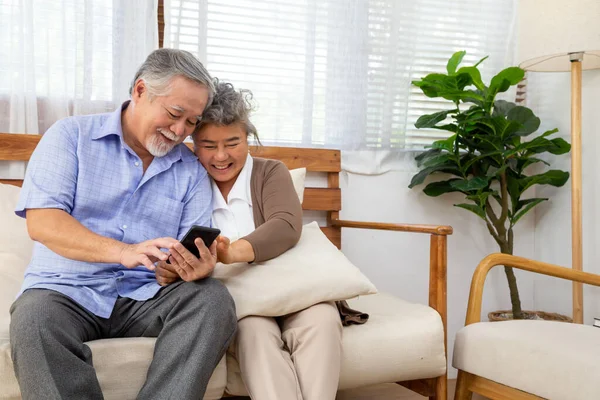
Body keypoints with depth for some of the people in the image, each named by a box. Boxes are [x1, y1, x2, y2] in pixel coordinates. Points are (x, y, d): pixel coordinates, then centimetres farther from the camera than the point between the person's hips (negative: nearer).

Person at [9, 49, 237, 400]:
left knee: (214, 299, -24)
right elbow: (41, 222, -10)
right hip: (66, 291, -2)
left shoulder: (191, 170, 10)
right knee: (34, 318, -34)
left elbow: (195, 247, 4)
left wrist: (199, 266, -23)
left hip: (145, 296, 3)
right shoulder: (71, 135, 2)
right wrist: (123, 252, -26)